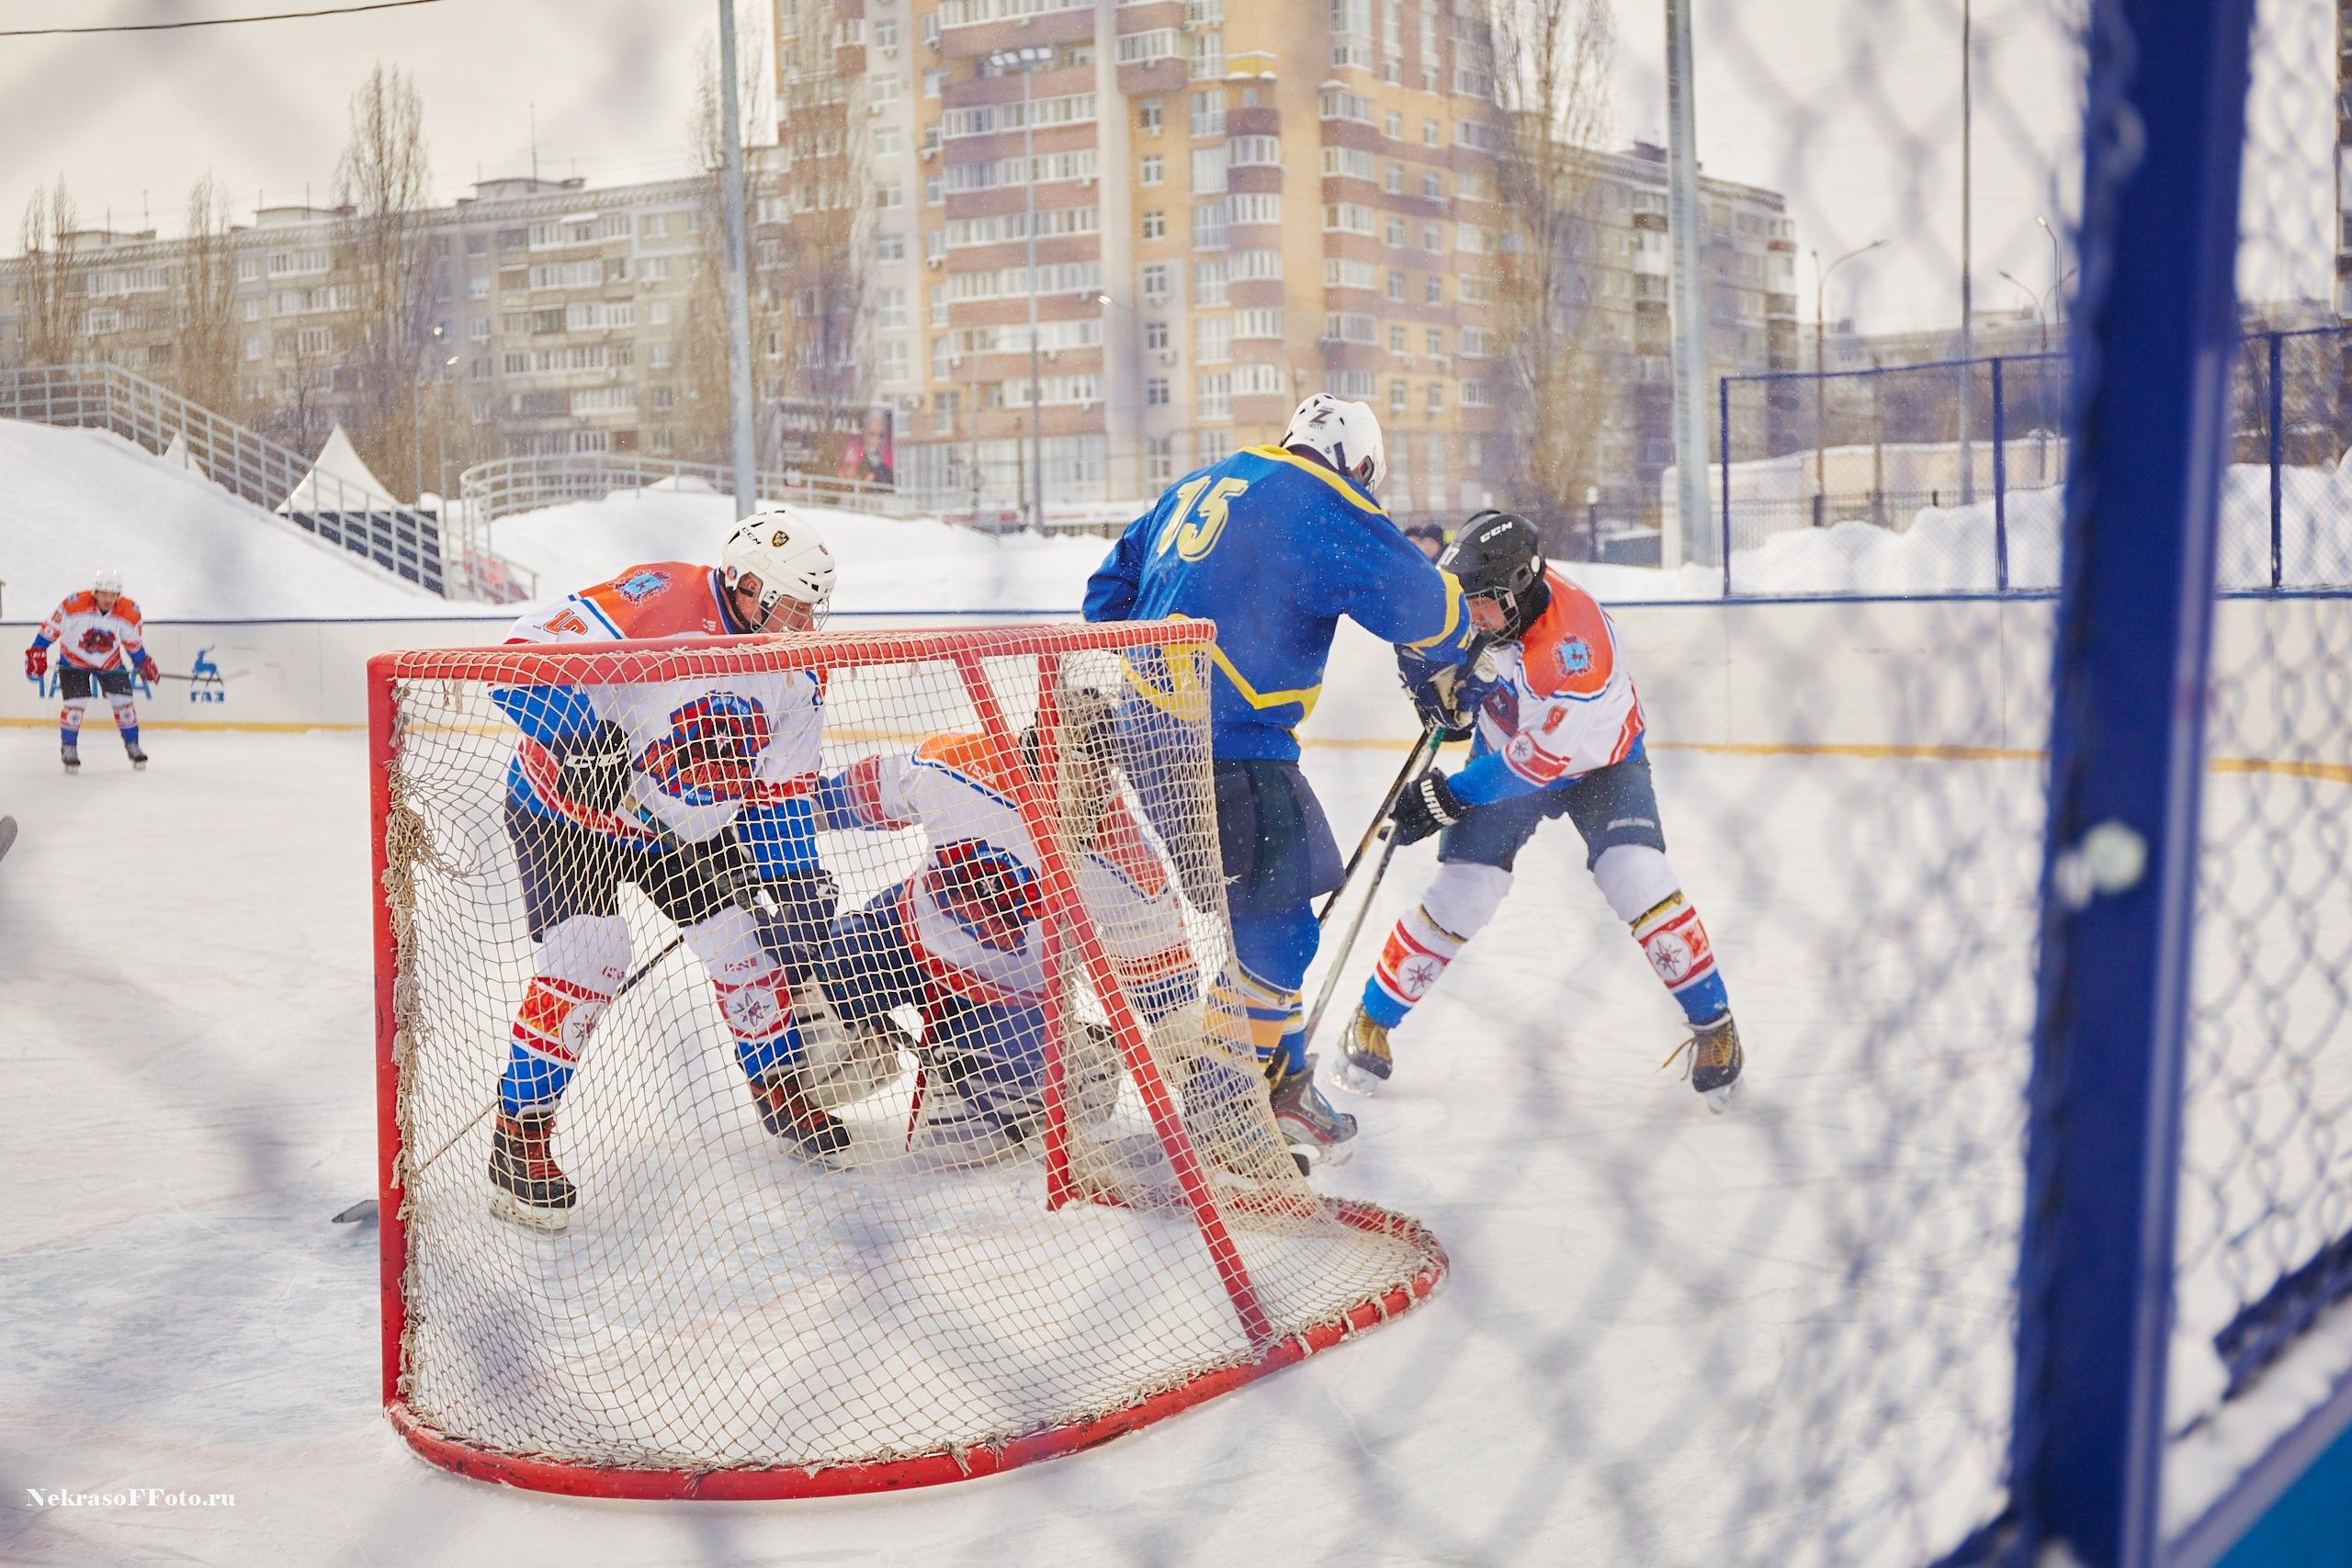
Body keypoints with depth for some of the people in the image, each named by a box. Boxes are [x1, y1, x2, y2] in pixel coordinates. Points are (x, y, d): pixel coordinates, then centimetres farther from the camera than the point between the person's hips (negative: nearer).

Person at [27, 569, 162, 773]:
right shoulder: (74, 605, -28)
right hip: (73, 660, -2)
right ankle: (68, 748, 6)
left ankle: (132, 746, 15)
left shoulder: (130, 613, -19)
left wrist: (145, 665, -1)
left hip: (110, 662, 2)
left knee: (122, 702, -2)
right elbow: (50, 628, -18)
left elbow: (134, 644, -1)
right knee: (75, 704, -12)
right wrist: (37, 653, -20)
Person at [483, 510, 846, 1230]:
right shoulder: (660, 600, -29)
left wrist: (797, 888, -3)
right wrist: (582, 734, -43)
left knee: (745, 938, 4)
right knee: (587, 961, -19)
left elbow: (781, 794, 3)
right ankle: (520, 1135, -4)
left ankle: (779, 1086, 30)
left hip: (684, 821, 6)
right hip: (569, 803, -6)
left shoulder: (794, 676, -5)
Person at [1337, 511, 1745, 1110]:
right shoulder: (1490, 592, -19)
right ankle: (1374, 1021, 7)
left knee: (1635, 876, -22)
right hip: (1506, 751, 4)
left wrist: (1450, 794, -29)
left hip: (1598, 762, -4)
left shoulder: (1576, 642, -38)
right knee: (1463, 891, -7)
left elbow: (1542, 757, -33)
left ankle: (1713, 1025, -5)